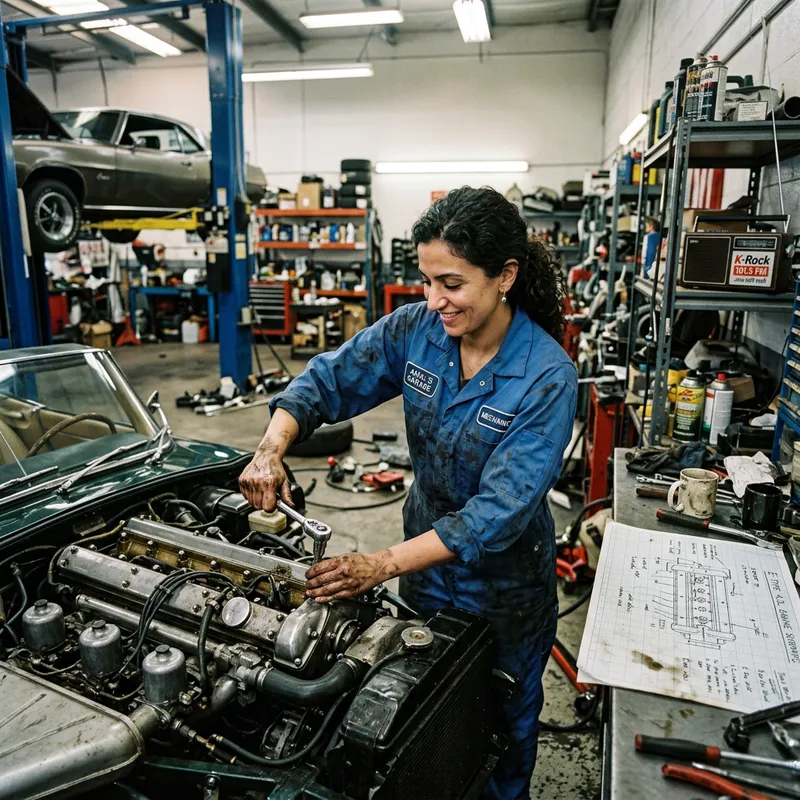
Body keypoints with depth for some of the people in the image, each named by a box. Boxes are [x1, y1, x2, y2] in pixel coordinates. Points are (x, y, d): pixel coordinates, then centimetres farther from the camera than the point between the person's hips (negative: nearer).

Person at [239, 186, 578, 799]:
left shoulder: (547, 377, -28)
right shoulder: (417, 329, -14)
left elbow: (499, 510, -32)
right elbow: (328, 380, -6)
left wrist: (383, 564, -38)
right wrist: (272, 450, -23)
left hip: (504, 589, -4)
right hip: (426, 569, 4)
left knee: (503, 726, 24)